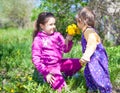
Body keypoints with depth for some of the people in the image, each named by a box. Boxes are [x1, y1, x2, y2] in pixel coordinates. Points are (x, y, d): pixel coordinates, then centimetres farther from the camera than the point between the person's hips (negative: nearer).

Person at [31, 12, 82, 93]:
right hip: (49, 67, -6)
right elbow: (36, 59, -12)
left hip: (60, 63, 6)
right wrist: (45, 73, -20)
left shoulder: (57, 35, 2)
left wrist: (68, 40, -14)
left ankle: (66, 75, 13)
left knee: (78, 62, -4)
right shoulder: (38, 40, -11)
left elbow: (66, 50, 7)